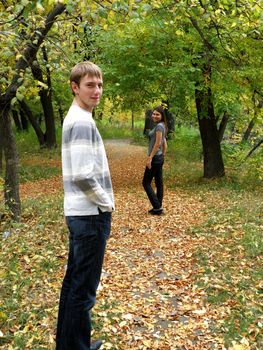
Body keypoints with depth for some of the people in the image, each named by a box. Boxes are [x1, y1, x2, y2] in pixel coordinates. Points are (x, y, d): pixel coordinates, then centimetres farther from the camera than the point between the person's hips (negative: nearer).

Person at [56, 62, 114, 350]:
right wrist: (106, 203, -12)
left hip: (78, 212, 10)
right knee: (84, 288, 0)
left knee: (74, 280, 18)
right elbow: (82, 175, -26)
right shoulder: (83, 121, -17)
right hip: (91, 214, -10)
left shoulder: (74, 118, 14)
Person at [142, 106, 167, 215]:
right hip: (160, 158, 10)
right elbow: (165, 144, 19)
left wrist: (150, 158, -22)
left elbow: (157, 143, -21)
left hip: (155, 158, -10)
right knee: (159, 182, 10)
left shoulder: (159, 126, -14)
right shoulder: (161, 126, 15)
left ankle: (157, 207, -4)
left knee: (146, 182, -3)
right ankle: (158, 207, 15)